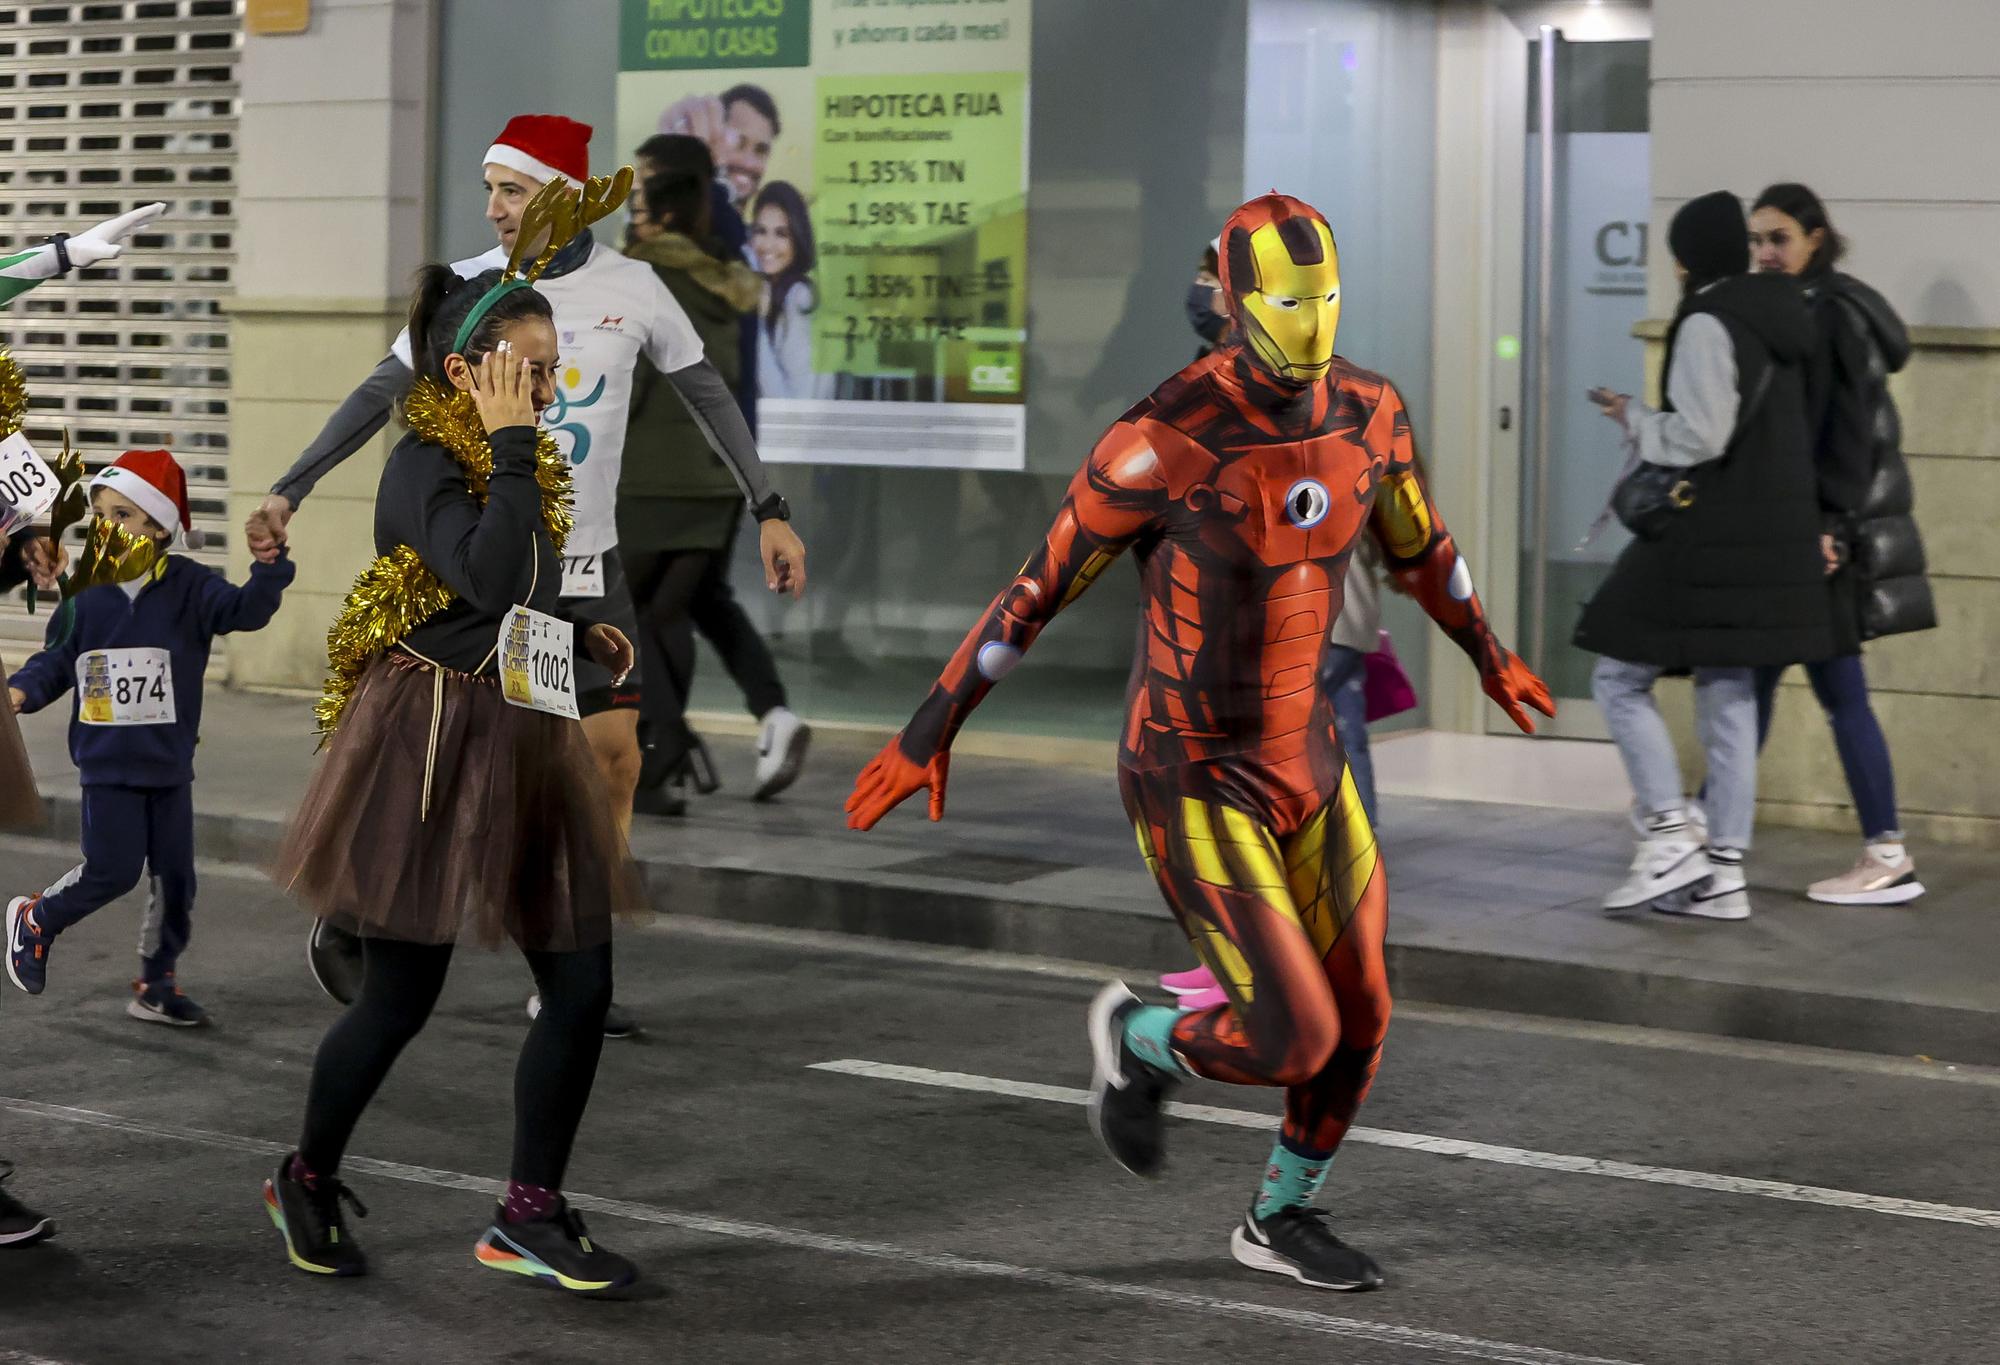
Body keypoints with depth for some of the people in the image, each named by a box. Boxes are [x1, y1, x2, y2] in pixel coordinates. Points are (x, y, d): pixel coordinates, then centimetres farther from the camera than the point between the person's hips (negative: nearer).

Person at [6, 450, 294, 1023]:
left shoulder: (189, 586, -7)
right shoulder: (87, 595, -3)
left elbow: (245, 611, -20)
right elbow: (61, 658, 6)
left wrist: (269, 565, -36)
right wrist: (24, 688, -11)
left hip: (170, 762, 2)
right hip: (108, 764, -1)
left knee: (175, 878, 7)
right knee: (112, 869, -6)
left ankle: (155, 986, 22)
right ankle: (34, 922, 22)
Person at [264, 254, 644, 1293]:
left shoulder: (523, 464, 13)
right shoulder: (422, 464, -12)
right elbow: (488, 576, -29)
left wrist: (584, 634, 9)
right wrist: (511, 446, -22)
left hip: (527, 741, 8)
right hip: (431, 747, -8)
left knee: (582, 987, 2)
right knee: (401, 997, 1)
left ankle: (530, 1216, 12)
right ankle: (306, 1182, 25)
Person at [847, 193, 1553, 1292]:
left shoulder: (1368, 411, -6)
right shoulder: (1162, 440, -27)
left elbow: (1418, 541, 16)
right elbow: (1037, 588, -17)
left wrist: (1487, 656, 34)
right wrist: (928, 735, -9)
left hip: (1301, 752, 7)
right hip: (1192, 784, -7)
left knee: (1359, 1015, 11)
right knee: (1295, 1042, -9)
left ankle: (1282, 1220, 37)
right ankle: (1138, 1039, 26)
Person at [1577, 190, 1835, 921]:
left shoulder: (1707, 323, -14)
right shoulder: (1779, 319, 14)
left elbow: (1699, 437, -19)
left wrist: (1632, 417, -4)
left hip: (1709, 539, -9)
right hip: (1772, 538, 9)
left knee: (1620, 679, 1)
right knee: (1728, 697, 9)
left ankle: (1669, 835, -7)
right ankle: (1725, 872, 9)